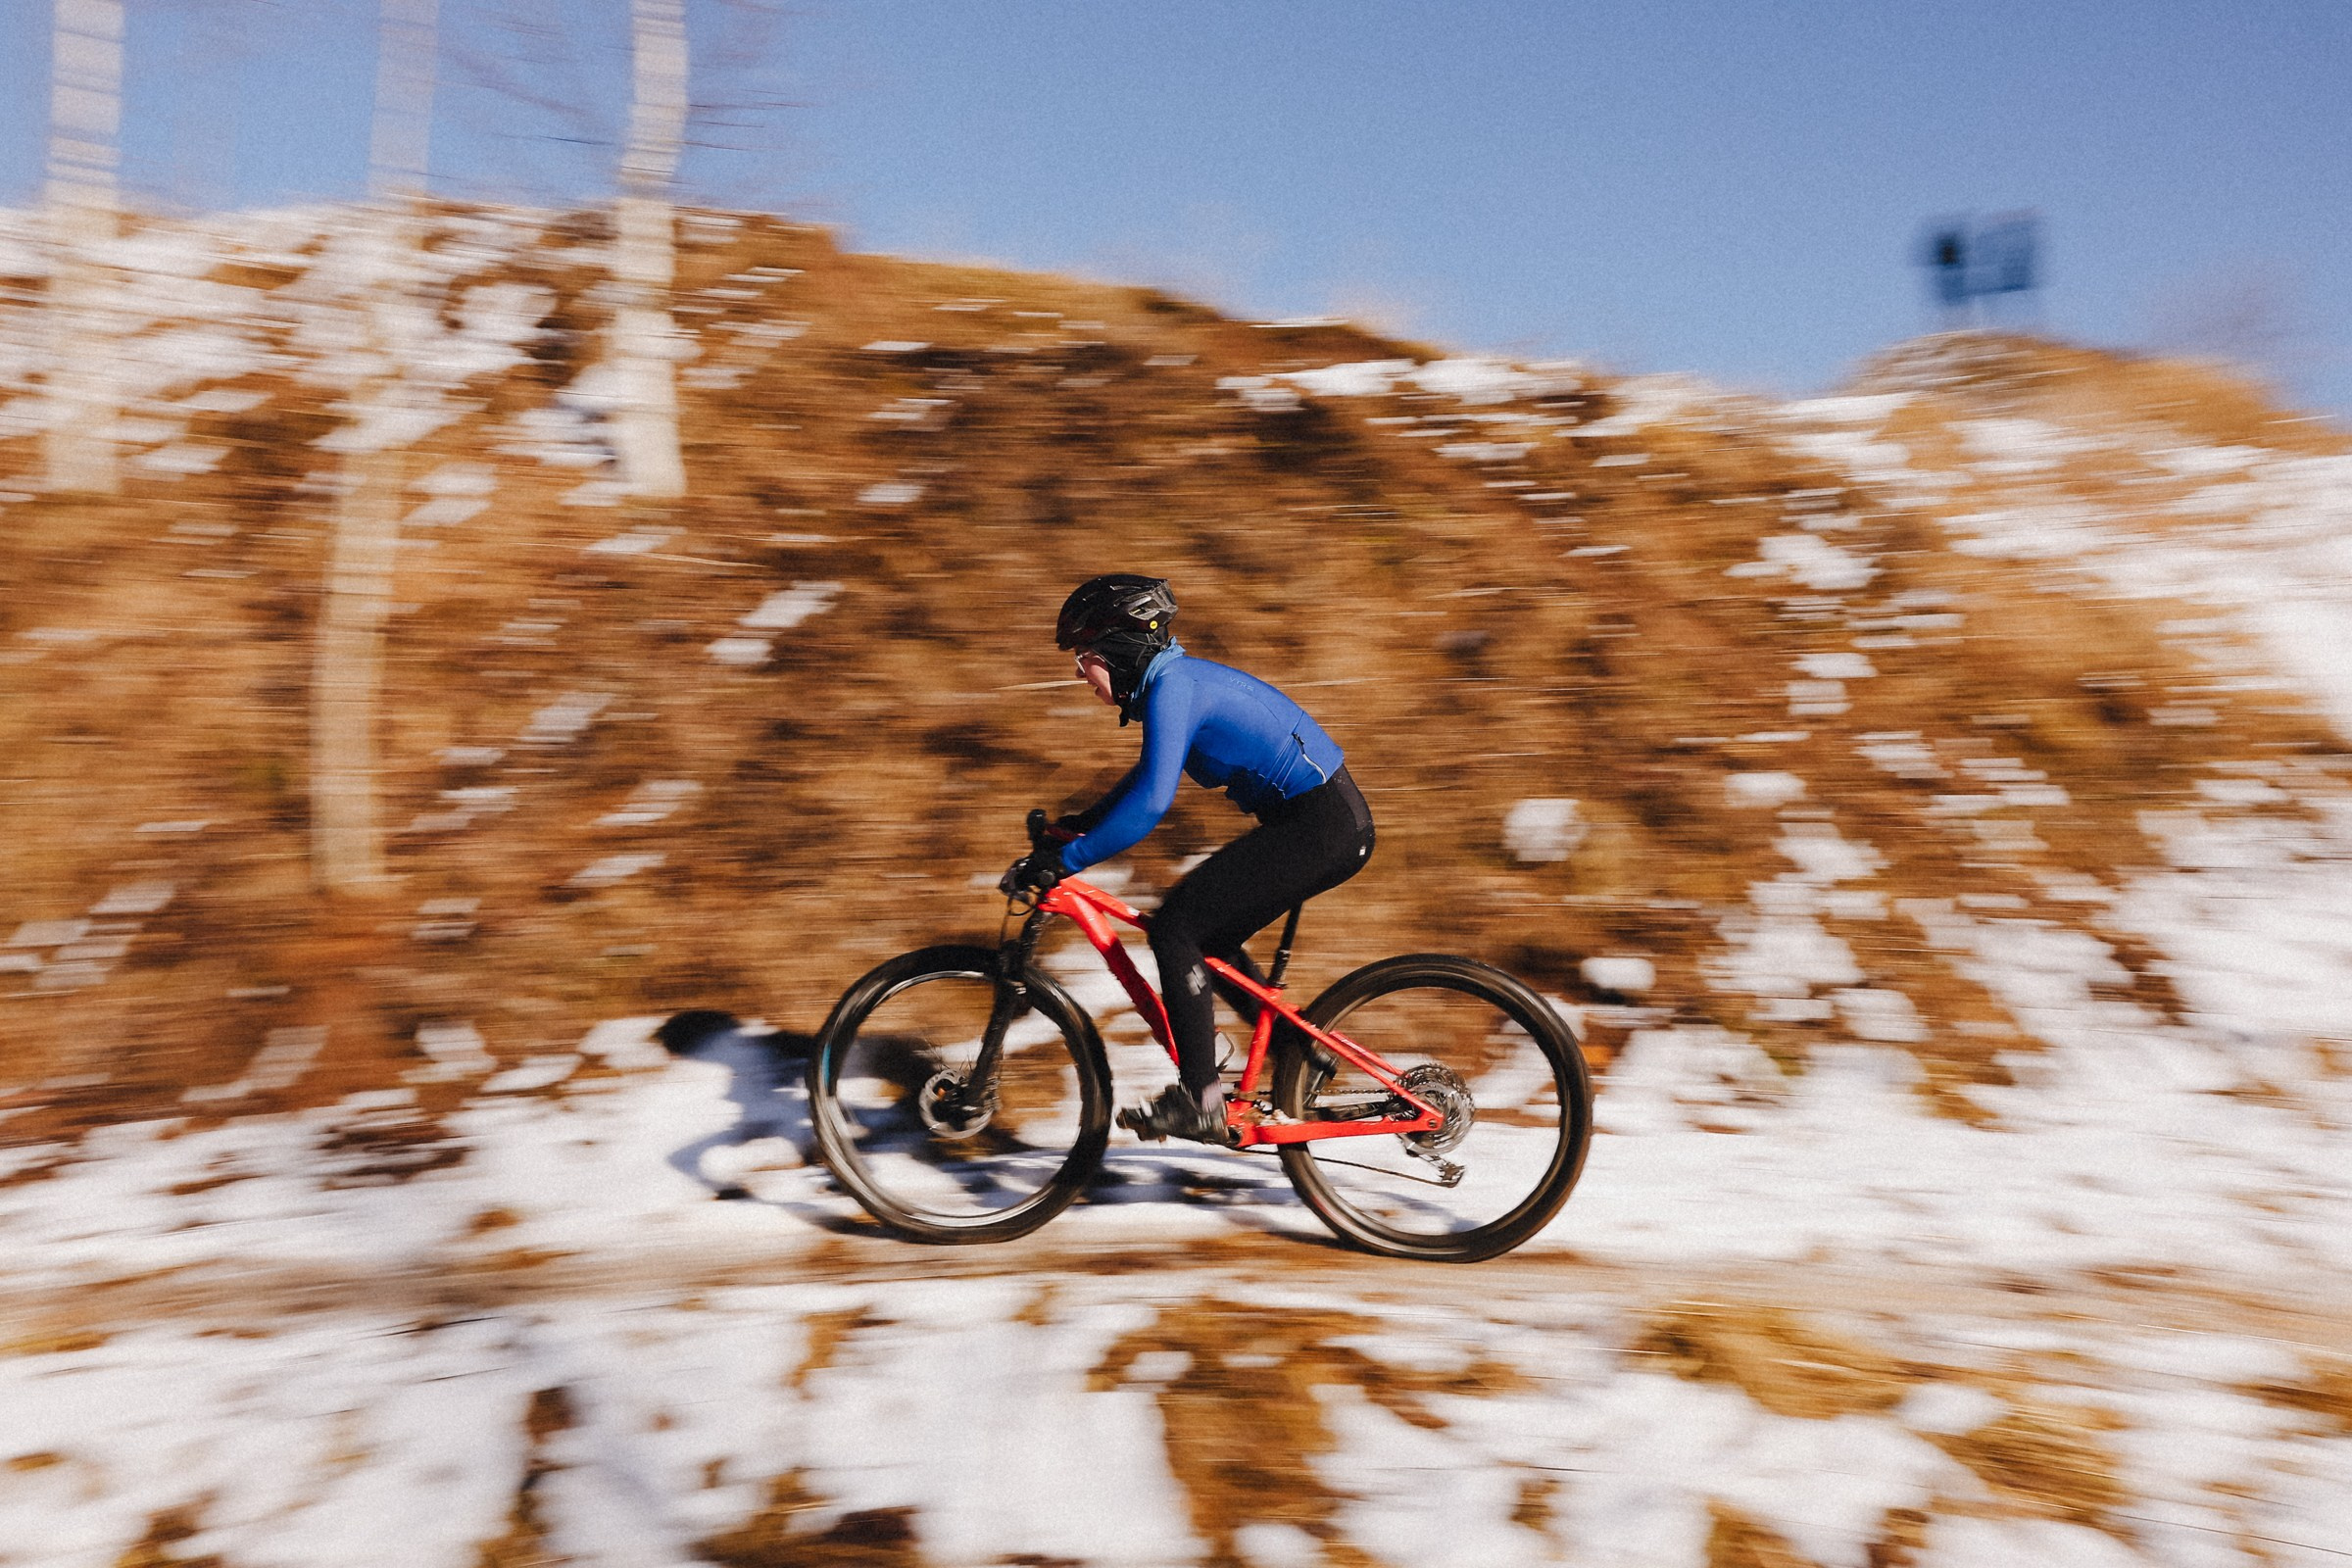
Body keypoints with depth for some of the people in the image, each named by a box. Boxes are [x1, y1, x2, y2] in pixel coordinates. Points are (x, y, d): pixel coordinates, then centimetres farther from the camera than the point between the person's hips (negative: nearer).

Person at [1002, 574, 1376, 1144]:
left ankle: (1198, 1102, -6)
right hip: (1327, 822, 10)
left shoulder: (1173, 686, -17)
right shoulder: (1176, 678, 13)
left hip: (1321, 828, -10)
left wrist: (1063, 860, -25)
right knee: (1206, 936, 16)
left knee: (1176, 926, -9)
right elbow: (1150, 775, 30)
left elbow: (1151, 801, -29)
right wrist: (1076, 825, 27)